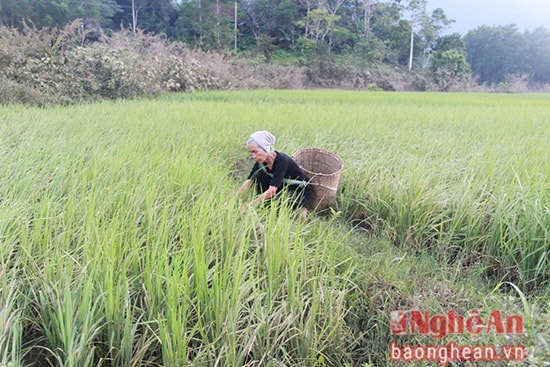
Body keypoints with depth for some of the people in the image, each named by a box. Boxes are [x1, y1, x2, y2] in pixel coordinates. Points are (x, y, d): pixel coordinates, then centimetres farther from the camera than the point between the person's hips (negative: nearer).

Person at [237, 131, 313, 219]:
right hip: (286, 187, 7)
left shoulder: (281, 160, -33)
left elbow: (272, 191, -36)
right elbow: (247, 183, -8)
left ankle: (302, 207, -7)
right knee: (259, 176, -14)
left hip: (303, 192, -6)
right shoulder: (261, 161, -12)